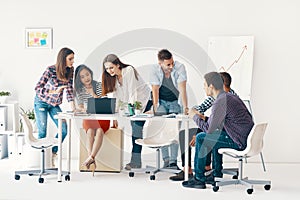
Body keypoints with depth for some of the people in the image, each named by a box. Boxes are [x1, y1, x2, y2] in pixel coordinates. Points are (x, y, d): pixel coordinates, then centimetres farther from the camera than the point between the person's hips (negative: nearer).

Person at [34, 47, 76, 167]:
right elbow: (37, 88, -25)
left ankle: (53, 155, 13)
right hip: (41, 102, -5)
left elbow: (69, 89, -3)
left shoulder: (70, 71, -8)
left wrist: (72, 106, -14)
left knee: (64, 129, -4)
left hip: (54, 104, 5)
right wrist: (54, 91, -37)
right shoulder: (50, 70, -24)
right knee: (42, 132, -4)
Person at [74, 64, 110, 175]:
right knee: (90, 131, -33)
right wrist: (82, 109, -14)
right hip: (88, 118, 1)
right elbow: (79, 107, 8)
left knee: (99, 130, -35)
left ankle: (91, 157, -43)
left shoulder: (98, 85, 1)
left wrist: (93, 94, -12)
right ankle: (92, 161, -43)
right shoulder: (79, 89, 9)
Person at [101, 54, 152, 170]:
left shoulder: (129, 70, -21)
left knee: (137, 127, -16)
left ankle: (135, 161, -16)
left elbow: (132, 92, -25)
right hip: (132, 103, 7)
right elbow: (117, 98, -1)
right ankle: (136, 161, 5)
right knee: (134, 128, 2)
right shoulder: (113, 77, 0)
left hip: (144, 99, -7)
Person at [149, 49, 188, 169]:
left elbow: (182, 89, -24)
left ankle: (173, 161, -8)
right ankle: (166, 159, -7)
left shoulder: (179, 67, -22)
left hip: (175, 102, 0)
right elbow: (155, 90, -18)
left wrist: (185, 108, -29)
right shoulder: (155, 70, -18)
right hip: (161, 101, 1)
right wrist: (155, 109, -27)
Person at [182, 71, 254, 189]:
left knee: (201, 138, -3)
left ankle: (199, 179, 7)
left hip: (240, 141, -10)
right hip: (247, 137, 10)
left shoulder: (220, 102, -17)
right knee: (214, 136, 31)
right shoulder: (229, 96, 13)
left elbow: (209, 129, -15)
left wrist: (195, 116, 0)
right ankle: (217, 175, 31)